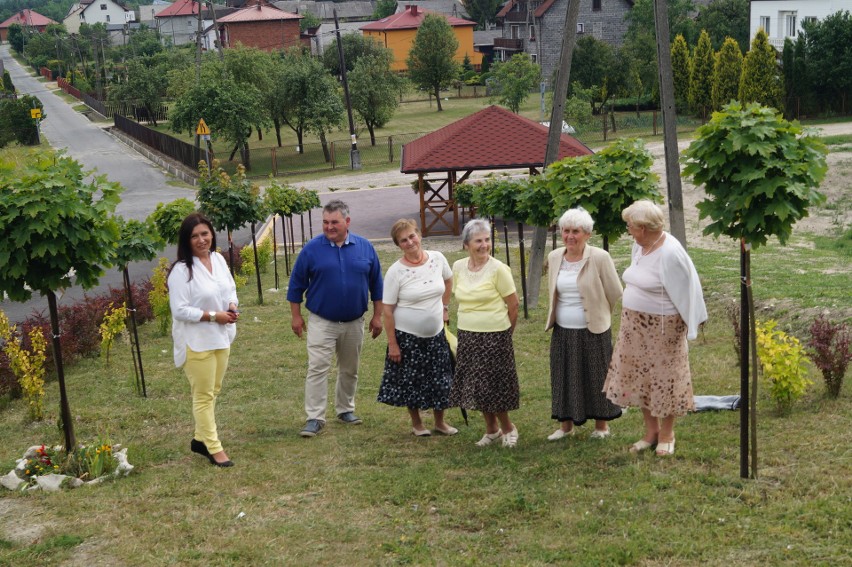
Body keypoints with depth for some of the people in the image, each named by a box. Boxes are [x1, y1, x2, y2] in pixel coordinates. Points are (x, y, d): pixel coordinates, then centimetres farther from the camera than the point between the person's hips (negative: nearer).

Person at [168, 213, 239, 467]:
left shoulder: (219, 259, 3)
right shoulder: (181, 270, -18)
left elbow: (231, 289, 15)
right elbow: (180, 310, -20)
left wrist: (232, 307, -7)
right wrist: (214, 316, -21)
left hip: (221, 337, 7)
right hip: (197, 341, -7)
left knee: (213, 391, 17)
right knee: (204, 395, 2)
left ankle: (200, 439, 32)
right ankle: (213, 447, 10)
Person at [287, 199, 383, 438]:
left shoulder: (365, 247, -1)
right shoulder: (312, 249, -7)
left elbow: (376, 284, 7)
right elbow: (296, 284, 0)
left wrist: (377, 315, 6)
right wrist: (295, 316, -1)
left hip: (354, 322, 3)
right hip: (321, 321, -3)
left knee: (350, 370, 14)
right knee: (317, 368, -9)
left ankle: (345, 409, 29)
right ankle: (315, 417, -5)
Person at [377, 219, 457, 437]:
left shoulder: (437, 259, -6)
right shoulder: (395, 272, -17)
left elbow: (448, 280, 17)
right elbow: (387, 311, -13)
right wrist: (392, 344, -13)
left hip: (436, 334, 3)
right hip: (407, 336, -3)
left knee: (440, 379, 11)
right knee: (411, 381, 8)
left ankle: (440, 422, 30)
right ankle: (416, 423, 28)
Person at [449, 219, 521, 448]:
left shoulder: (498, 269, -13)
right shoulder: (458, 267, 2)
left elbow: (513, 304, -7)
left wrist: (505, 332, 2)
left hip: (494, 336, -5)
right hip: (467, 335, 5)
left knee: (492, 386, 0)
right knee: (476, 386, 11)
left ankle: (508, 428, 21)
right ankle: (491, 428, 28)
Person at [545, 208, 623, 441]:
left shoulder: (600, 258, -13)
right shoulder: (554, 257, 2)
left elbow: (614, 293, -6)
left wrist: (596, 314, 5)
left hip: (593, 332, -4)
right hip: (563, 332, 5)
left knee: (596, 377, 7)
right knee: (565, 377, 12)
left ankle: (602, 424, 21)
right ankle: (566, 424, 25)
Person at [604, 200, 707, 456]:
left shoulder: (669, 253, -21)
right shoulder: (639, 246, 4)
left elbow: (684, 291, -15)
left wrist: (691, 322, -10)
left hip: (662, 327, -8)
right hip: (635, 325, 8)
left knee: (664, 378, 5)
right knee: (640, 377, 14)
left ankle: (666, 435, 20)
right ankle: (651, 431, 27)